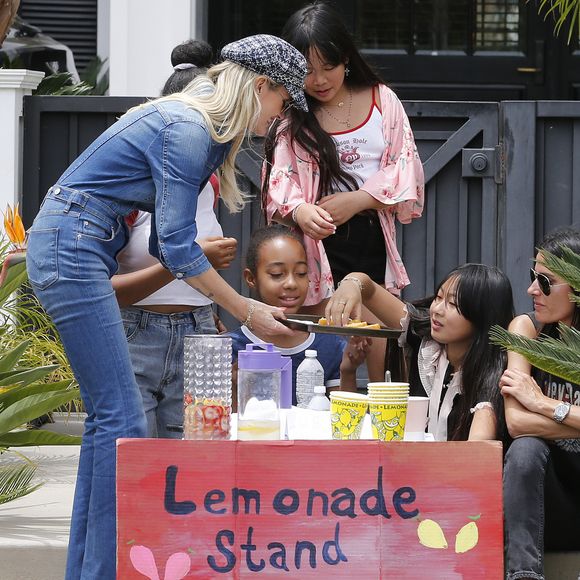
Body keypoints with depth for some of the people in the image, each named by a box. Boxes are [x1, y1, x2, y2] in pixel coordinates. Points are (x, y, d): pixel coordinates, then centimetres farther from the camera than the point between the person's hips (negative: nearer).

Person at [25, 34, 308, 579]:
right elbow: (176, 246, -16)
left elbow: (165, 239, 16)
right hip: (70, 247, -11)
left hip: (70, 248, 11)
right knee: (121, 417, -11)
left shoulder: (206, 129, 14)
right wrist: (247, 313, -9)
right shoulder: (188, 130, -16)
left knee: (107, 414, 11)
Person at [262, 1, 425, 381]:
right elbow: (279, 179, -9)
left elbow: (406, 168, 0)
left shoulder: (381, 101, 5)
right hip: (318, 243, -1)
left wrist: (356, 200, -14)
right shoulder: (291, 116, 3)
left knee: (383, 361, 1)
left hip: (372, 240, 1)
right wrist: (299, 211, -31)